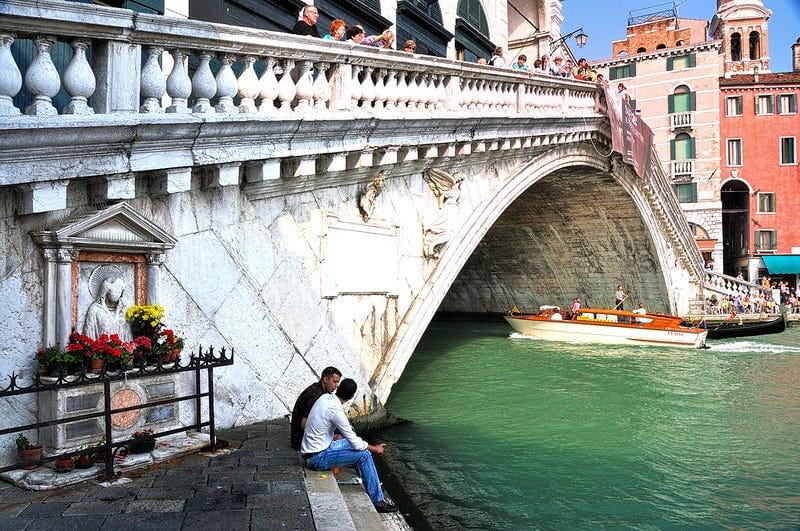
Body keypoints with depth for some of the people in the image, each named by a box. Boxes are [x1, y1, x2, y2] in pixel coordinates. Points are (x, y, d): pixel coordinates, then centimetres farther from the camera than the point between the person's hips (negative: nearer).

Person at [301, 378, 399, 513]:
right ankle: (377, 501, -3)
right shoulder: (336, 411, -25)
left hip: (310, 449, 9)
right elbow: (356, 444, -19)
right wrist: (375, 448, -4)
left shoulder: (325, 398, 1)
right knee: (364, 455, -12)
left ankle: (370, 484, 30)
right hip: (317, 458, -9)